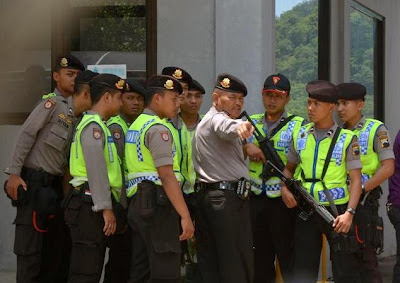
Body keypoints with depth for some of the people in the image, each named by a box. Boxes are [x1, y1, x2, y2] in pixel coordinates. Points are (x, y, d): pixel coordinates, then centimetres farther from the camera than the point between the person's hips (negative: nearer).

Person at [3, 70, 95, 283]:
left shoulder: (78, 122, 13)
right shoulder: (53, 105, -9)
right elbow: (26, 135, -12)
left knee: (59, 246, 10)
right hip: (33, 183, -8)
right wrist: (14, 173, -15)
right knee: (31, 248, -6)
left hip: (55, 185, 8)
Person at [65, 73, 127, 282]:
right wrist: (106, 208, -20)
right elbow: (97, 170, -18)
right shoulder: (93, 126, -11)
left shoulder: (98, 125, 22)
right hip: (89, 203, -11)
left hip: (89, 204, 11)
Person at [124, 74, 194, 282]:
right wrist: (185, 215, -22)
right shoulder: (158, 128, -11)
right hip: (157, 204, -10)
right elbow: (167, 175, -19)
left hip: (138, 203, 10)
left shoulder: (135, 126, 19)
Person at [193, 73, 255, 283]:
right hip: (228, 197, -10)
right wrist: (240, 127, -56)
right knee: (237, 266, -11)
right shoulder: (217, 119, -9)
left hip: (205, 196, 10)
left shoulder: (205, 122, 24)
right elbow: (226, 127, -35)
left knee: (209, 265, 8)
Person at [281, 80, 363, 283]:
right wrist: (284, 188, 0)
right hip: (306, 211, 4)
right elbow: (289, 168, 21)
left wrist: (349, 213, -17)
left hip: (337, 211, -4)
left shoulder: (347, 139, -4)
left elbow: (355, 179, -6)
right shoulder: (300, 136, 8)